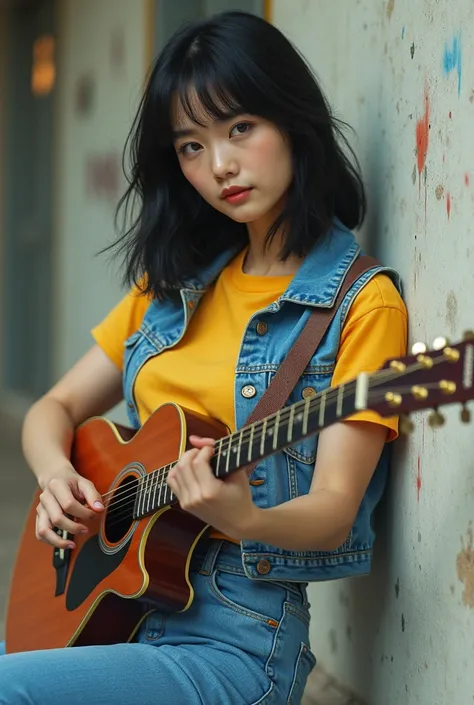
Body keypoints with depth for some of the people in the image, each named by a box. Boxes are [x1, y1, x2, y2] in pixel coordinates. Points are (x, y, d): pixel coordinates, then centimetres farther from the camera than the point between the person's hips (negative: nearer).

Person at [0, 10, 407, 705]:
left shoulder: (361, 303, -5)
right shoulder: (174, 283, 15)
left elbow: (332, 513, -11)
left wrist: (244, 520, -32)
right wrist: (56, 478, -5)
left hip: (239, 631, -6)